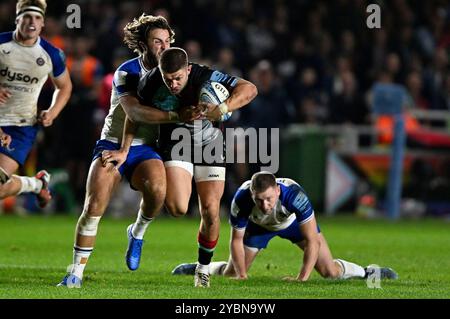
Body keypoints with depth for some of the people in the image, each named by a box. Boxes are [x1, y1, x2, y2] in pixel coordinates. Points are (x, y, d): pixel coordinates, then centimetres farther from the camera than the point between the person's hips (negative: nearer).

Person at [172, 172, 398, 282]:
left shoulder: (294, 194, -45)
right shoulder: (241, 199, -39)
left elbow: (312, 240, -38)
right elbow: (236, 240, -20)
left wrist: (302, 278, -42)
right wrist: (242, 275, -24)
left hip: (294, 221, -1)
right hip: (258, 226, 1)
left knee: (330, 271, -10)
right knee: (232, 274, 4)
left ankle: (366, 272, 18)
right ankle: (198, 267, 34)